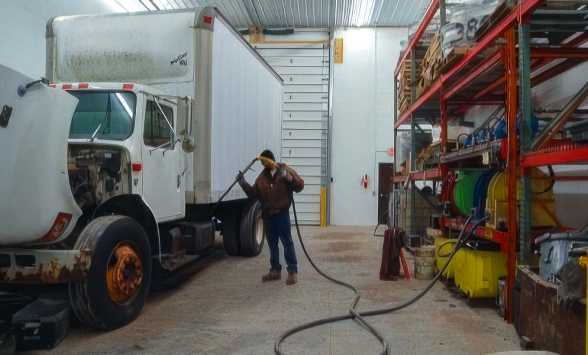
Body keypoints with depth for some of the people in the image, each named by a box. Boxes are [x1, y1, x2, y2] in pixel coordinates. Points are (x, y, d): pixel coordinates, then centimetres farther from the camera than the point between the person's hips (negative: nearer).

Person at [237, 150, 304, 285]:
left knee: (287, 243, -4)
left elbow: (299, 186, -6)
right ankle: (275, 271, 22)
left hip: (282, 214, -5)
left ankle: (293, 272, 3)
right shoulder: (262, 176, 13)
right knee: (272, 244, 12)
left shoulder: (285, 170, -1)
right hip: (267, 215, 5)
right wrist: (243, 183, 1)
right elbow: (253, 193, 11)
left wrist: (289, 177, -20)